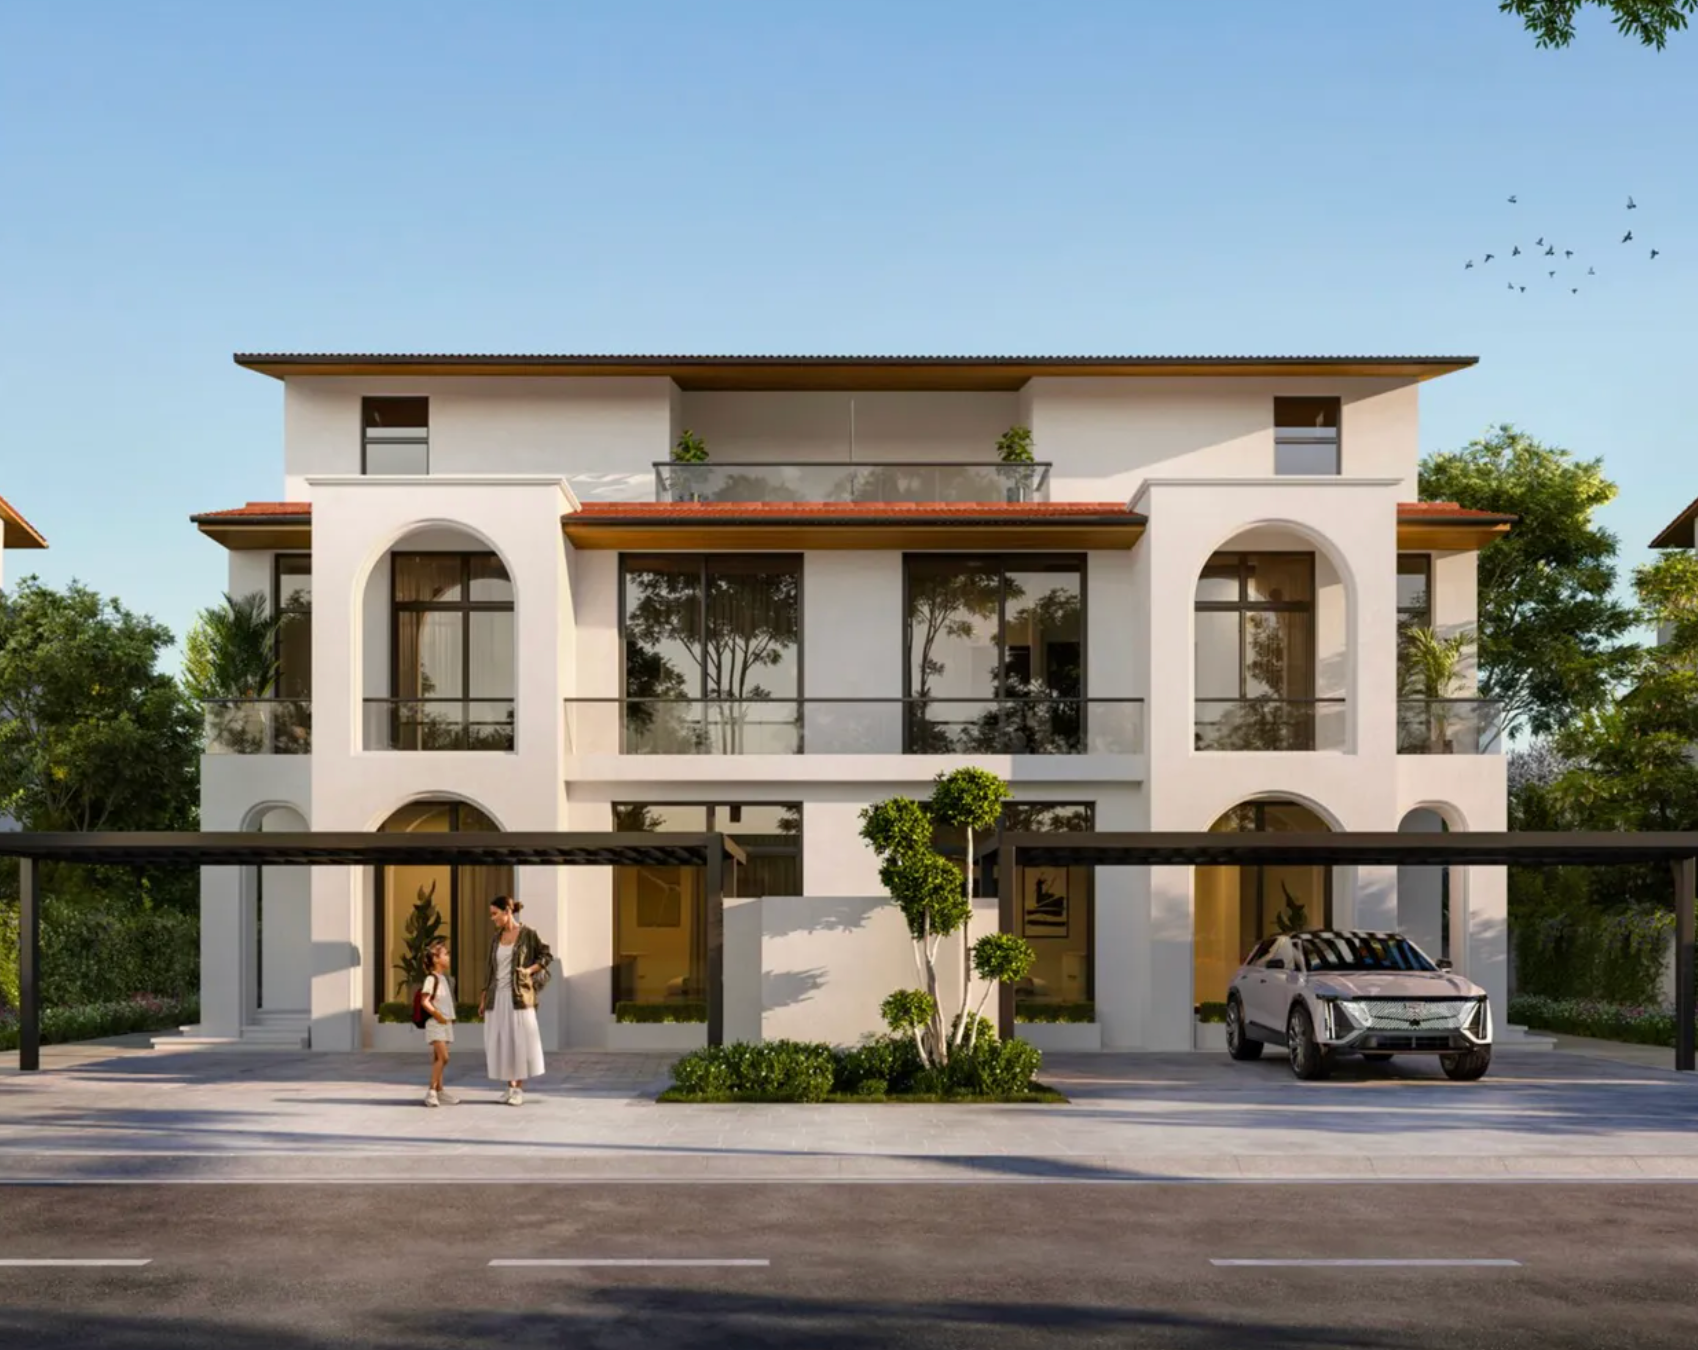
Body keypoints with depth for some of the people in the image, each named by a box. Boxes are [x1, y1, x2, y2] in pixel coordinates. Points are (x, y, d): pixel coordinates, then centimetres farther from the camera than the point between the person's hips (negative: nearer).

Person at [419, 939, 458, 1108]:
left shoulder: (445, 978, 15)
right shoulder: (431, 978, -11)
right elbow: (425, 1002, -18)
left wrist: (450, 1017, 12)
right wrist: (437, 1015, -23)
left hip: (446, 1023, 8)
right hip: (435, 1024, -8)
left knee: (439, 1058, 12)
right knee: (443, 1057, -17)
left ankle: (439, 1090, 17)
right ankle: (431, 1091, -14)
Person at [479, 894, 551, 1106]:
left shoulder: (528, 934, -4)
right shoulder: (496, 938, 11)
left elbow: (546, 955, 4)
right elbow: (490, 969, 15)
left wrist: (529, 970, -12)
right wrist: (484, 998, 13)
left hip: (518, 995, -5)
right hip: (497, 995, 5)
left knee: (519, 1039, -5)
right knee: (500, 1041, 4)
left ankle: (519, 1089, 1)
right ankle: (510, 1086, 13)